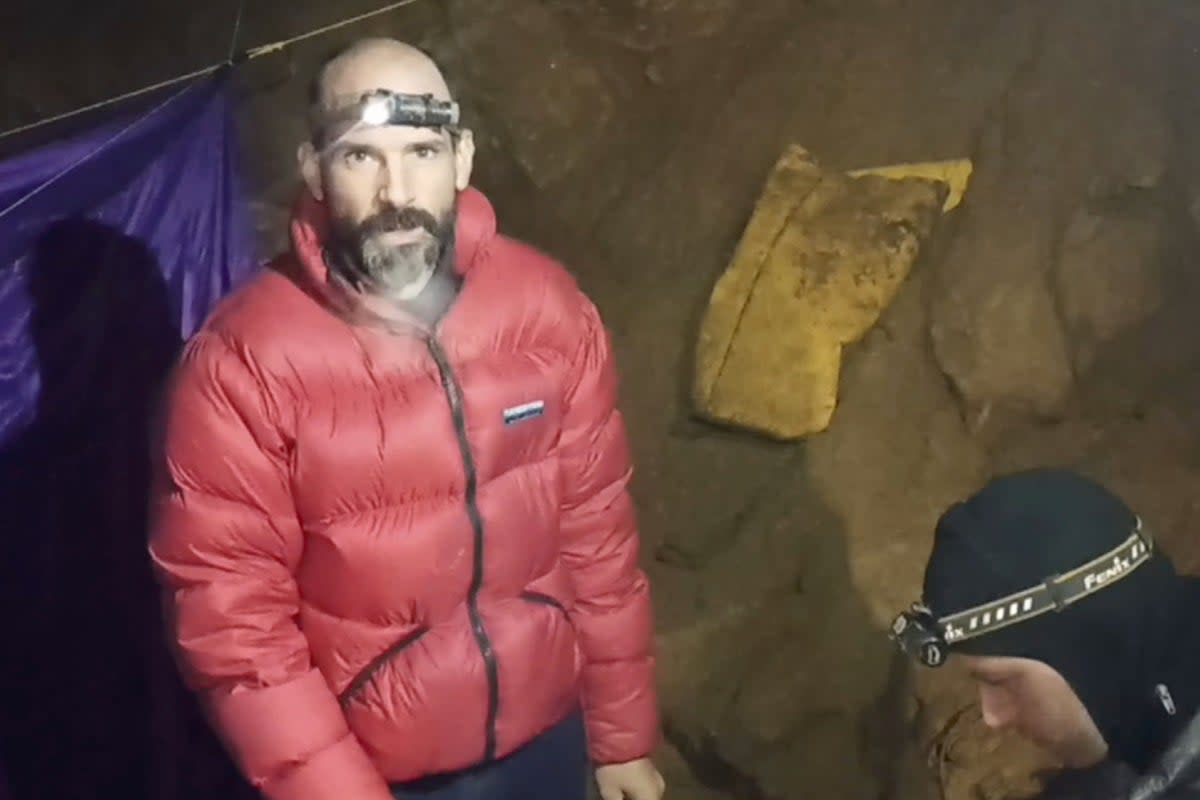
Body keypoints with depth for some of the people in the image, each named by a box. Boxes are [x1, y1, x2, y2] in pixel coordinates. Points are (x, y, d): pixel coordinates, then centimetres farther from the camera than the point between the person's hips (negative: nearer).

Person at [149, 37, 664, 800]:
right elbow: (231, 619, -16)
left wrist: (625, 734, 3)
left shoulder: (548, 307, -10)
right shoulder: (242, 362, -20)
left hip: (546, 734, 3)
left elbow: (596, 529, -3)